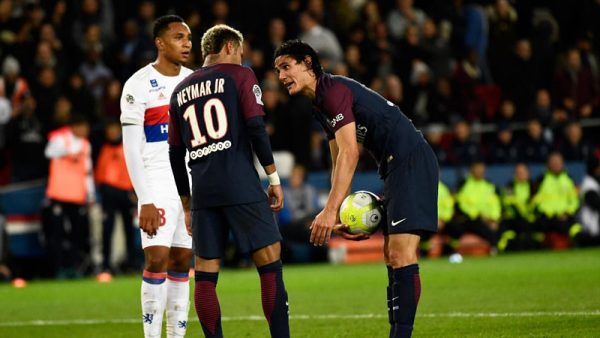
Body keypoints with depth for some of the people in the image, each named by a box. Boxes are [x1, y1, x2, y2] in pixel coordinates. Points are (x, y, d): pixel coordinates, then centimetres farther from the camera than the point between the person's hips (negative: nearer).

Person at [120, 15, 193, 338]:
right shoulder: (139, 86, -7)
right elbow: (131, 150, -9)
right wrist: (146, 200, -15)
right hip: (158, 183, -5)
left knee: (182, 261, 5)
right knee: (157, 258, -13)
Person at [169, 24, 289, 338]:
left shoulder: (180, 91, 19)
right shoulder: (239, 76, 5)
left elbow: (175, 155, 18)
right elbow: (256, 128, -7)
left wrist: (187, 205, 23)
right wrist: (274, 178, -2)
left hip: (202, 192, 5)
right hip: (241, 186, -5)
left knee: (205, 274, 6)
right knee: (270, 261, -3)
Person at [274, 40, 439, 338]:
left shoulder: (334, 90, -13)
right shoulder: (320, 105, 19)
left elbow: (349, 154, -21)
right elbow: (339, 163, 22)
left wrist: (330, 211, -24)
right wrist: (336, 216, 14)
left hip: (411, 160, -11)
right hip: (395, 168, 11)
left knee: (401, 256, -15)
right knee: (391, 256, 11)